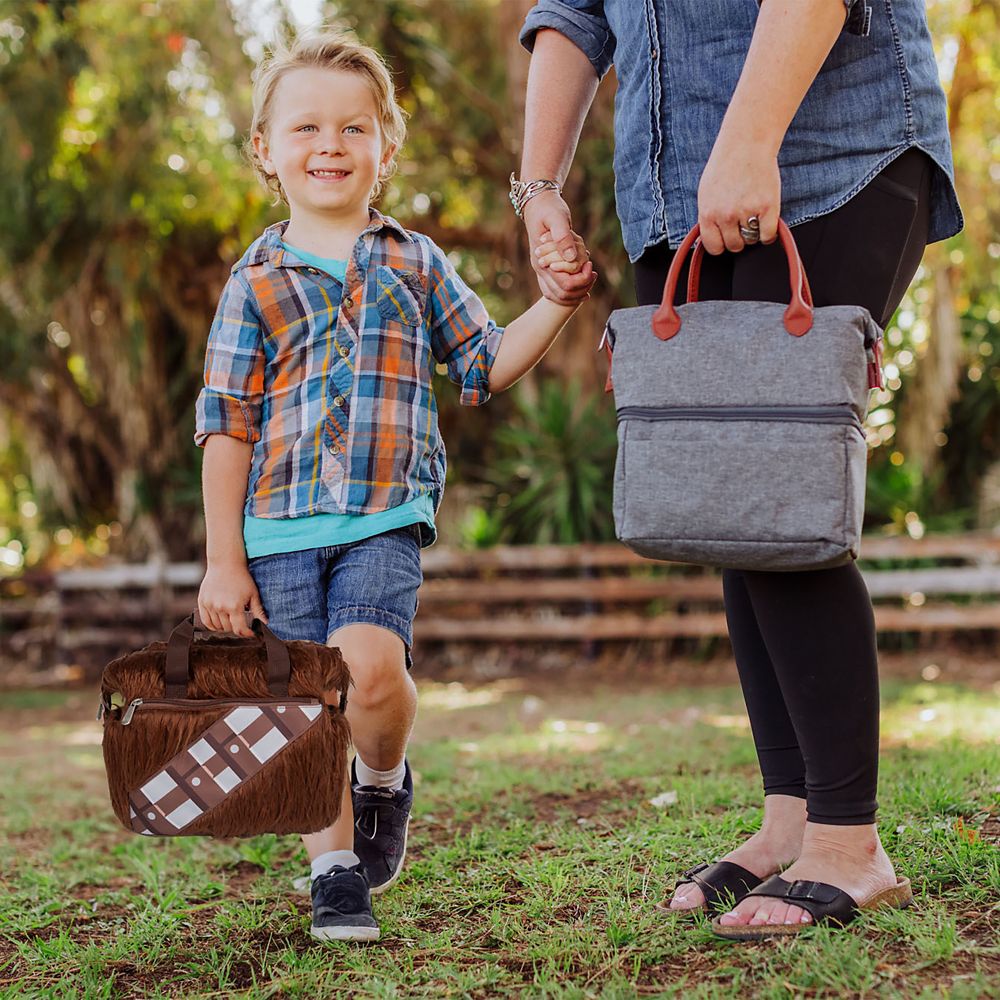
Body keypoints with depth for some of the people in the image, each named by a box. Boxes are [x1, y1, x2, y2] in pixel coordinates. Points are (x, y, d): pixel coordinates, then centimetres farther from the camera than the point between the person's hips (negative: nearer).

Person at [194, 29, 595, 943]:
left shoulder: (415, 263, 12)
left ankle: (385, 780, 8)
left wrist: (559, 302, 3)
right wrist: (224, 558, 0)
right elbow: (226, 426, 5)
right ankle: (335, 872, 19)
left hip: (386, 516, -1)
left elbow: (485, 368, 18)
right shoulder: (258, 282, 7)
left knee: (370, 665, -24)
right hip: (280, 524, 1)